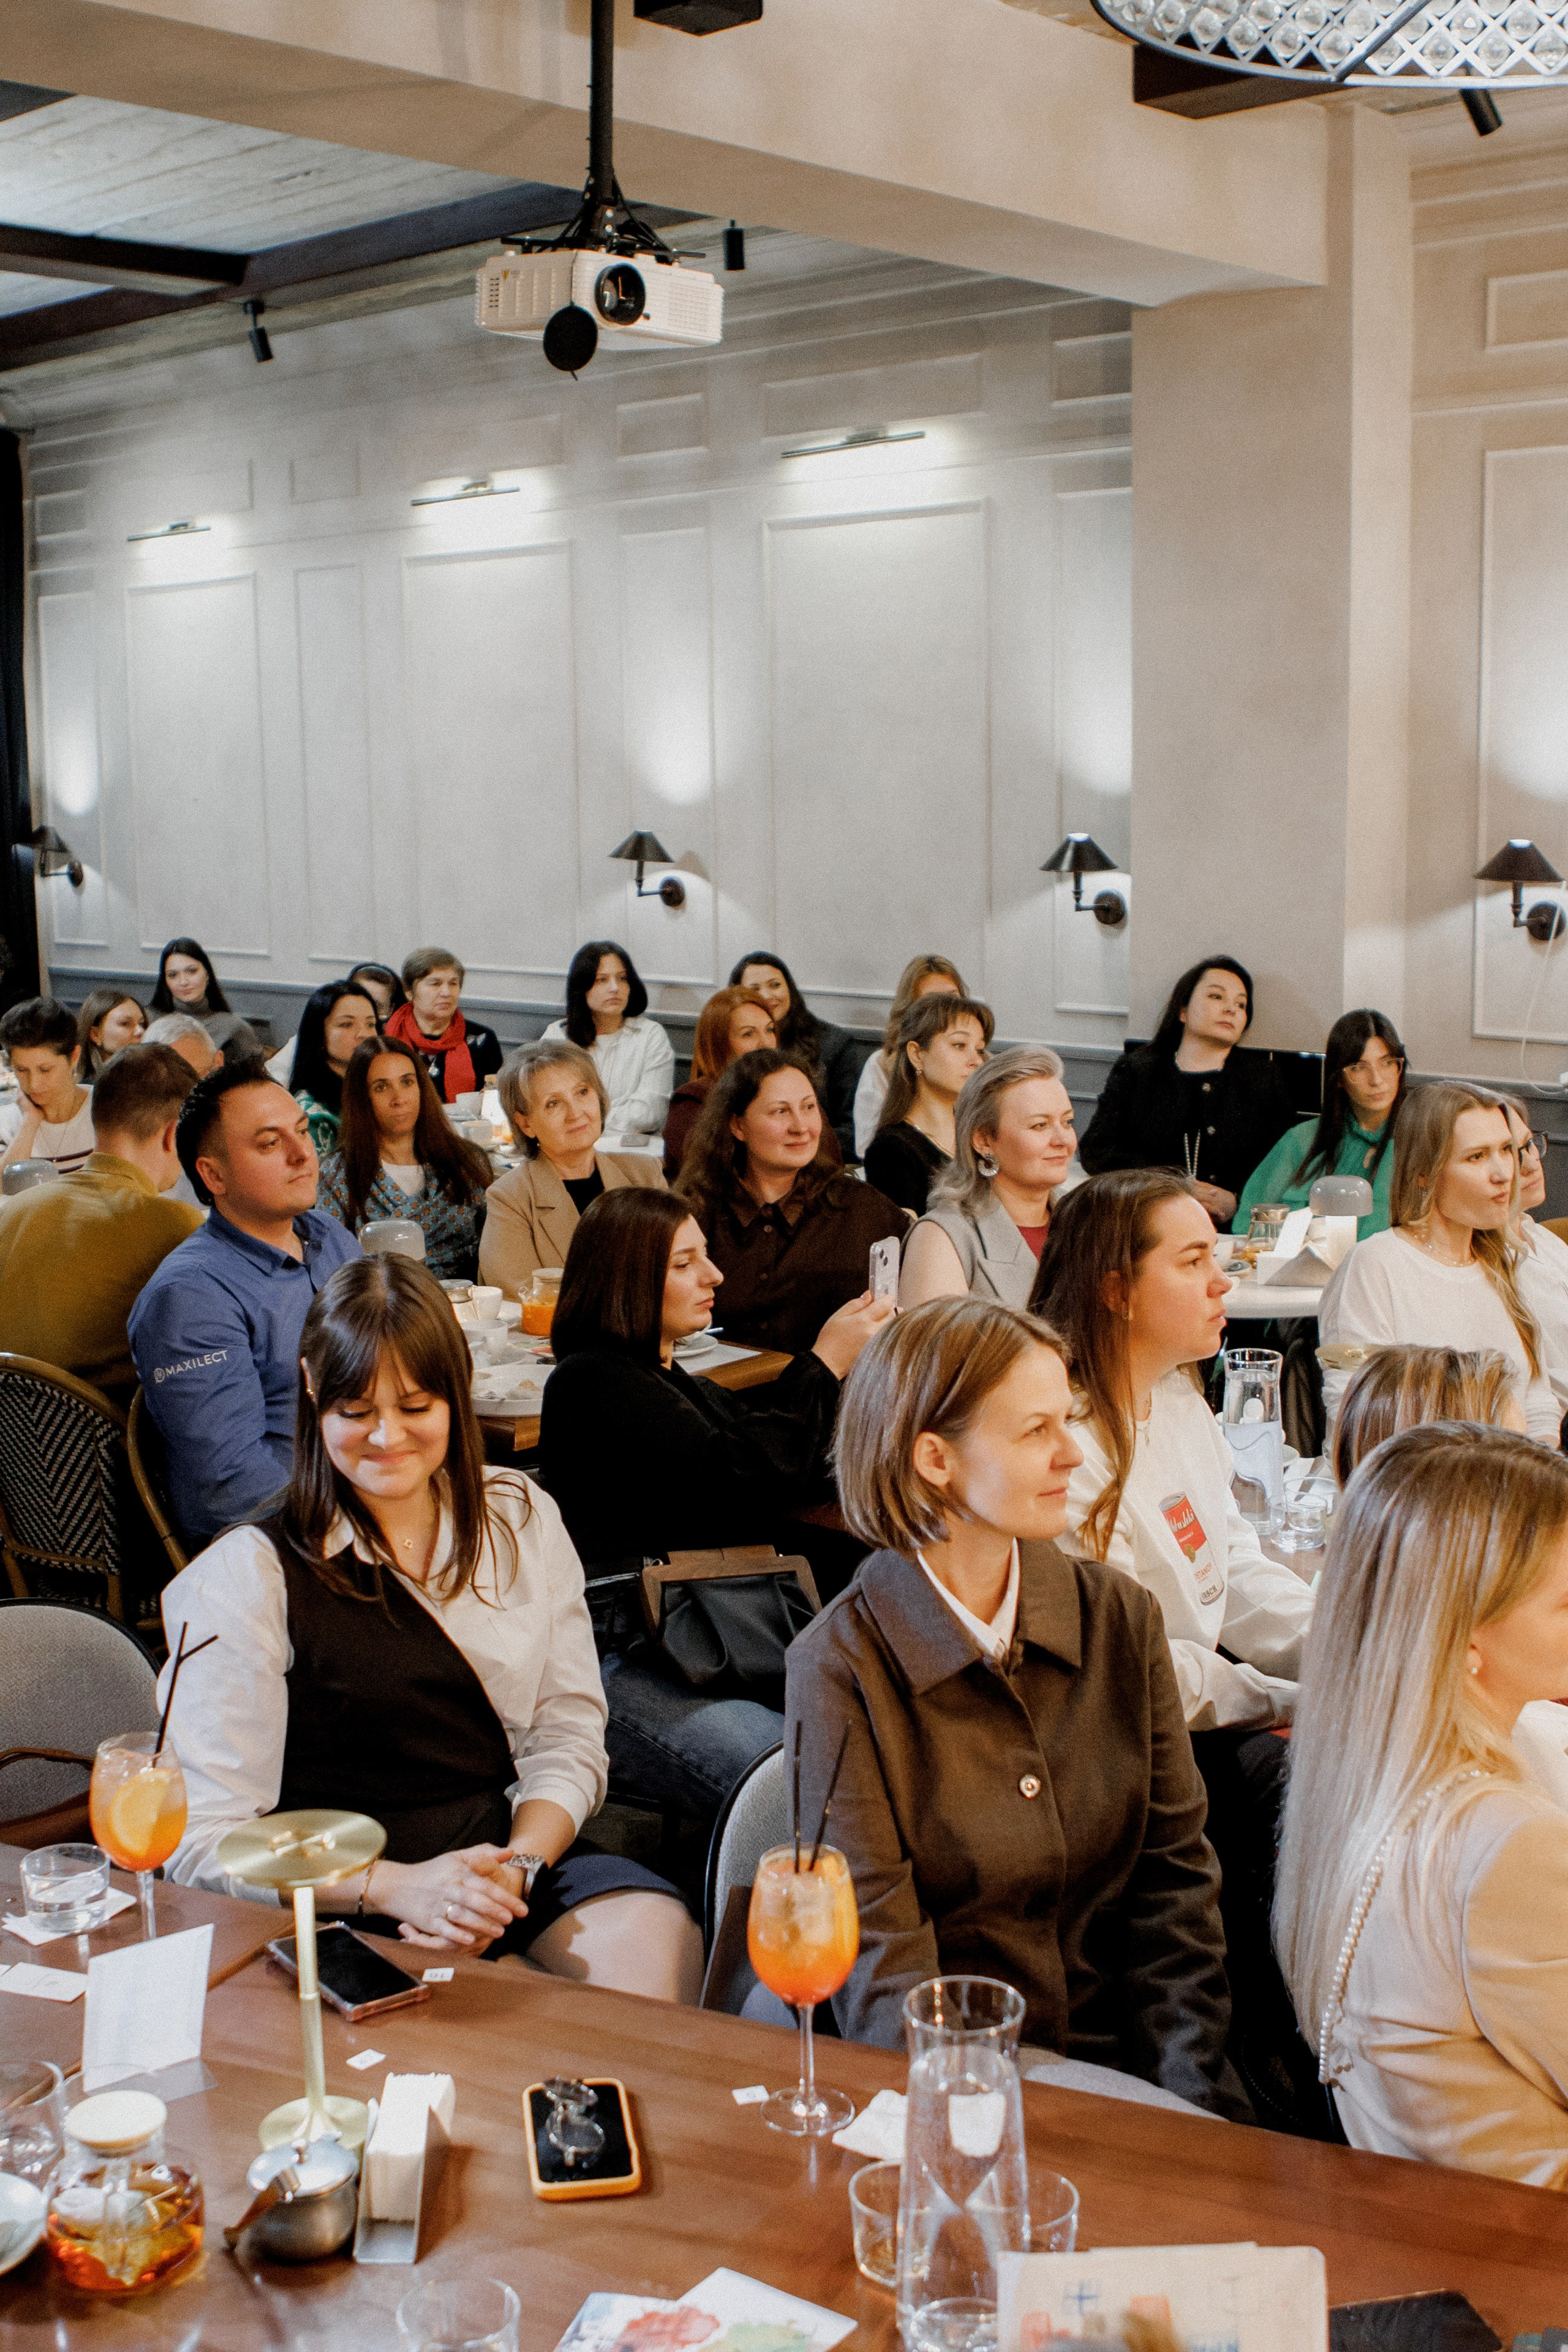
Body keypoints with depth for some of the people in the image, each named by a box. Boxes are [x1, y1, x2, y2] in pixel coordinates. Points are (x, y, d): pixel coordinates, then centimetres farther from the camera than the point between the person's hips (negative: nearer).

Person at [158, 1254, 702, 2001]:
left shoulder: (519, 1519, 10)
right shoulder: (251, 1573, -4)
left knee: (658, 1940, -27)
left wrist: (516, 1864, -13)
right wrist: (397, 1886, -20)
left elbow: (568, 1734, 8)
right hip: (343, 1904, -4)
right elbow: (205, 1841, -7)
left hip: (518, 1849, 4)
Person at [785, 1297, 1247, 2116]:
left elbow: (1174, 1877, 6)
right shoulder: (839, 1666, -8)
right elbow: (878, 1961, -10)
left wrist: (1194, 2090, -7)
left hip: (1123, 2059, 4)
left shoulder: (1120, 1618, 6)